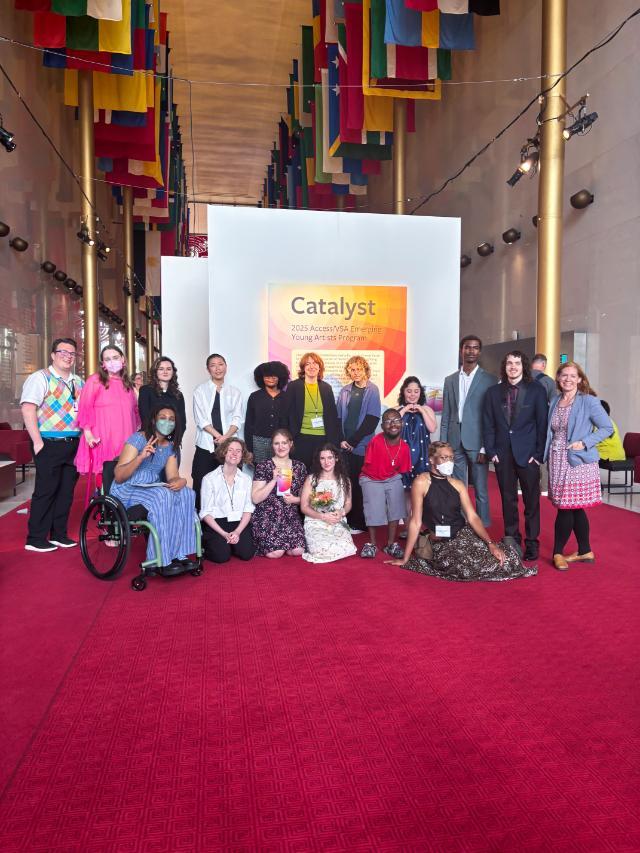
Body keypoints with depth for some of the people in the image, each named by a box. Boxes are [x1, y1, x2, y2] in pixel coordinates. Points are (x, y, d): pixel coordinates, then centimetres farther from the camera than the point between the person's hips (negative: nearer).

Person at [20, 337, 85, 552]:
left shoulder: (79, 382, 16)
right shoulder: (41, 378, -5)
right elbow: (28, 408, -14)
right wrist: (37, 441, -17)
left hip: (74, 444, 7)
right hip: (50, 445, -6)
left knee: (66, 492, 10)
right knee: (46, 491, -3)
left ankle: (58, 534, 21)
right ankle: (35, 539, 7)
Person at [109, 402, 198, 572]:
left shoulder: (170, 446, 10)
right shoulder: (138, 439, -10)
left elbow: (172, 477, 2)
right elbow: (118, 477, -16)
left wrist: (180, 481, -23)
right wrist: (140, 457, -31)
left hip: (151, 489, 6)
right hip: (127, 490, -6)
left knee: (186, 493, -20)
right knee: (162, 496, -34)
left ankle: (177, 554, -18)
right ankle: (161, 561, -29)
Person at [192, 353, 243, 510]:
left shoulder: (234, 392, 11)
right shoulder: (200, 390, 5)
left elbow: (237, 418, 3)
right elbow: (201, 419, -4)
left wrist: (226, 437, -14)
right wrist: (218, 436, -14)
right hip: (206, 445, -1)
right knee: (202, 485, -2)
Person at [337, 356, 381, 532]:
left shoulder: (372, 390, -1)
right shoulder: (345, 391, 10)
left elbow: (372, 420, -7)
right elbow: (339, 417, 10)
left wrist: (352, 441, -9)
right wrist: (341, 440, -4)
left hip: (363, 446, -3)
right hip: (345, 445, 3)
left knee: (359, 484, -1)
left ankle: (358, 523, 10)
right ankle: (348, 521, 14)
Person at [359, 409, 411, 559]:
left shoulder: (404, 447, -13)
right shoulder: (375, 441, -24)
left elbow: (402, 471, 1)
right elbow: (369, 466, -14)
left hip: (392, 479, 3)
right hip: (371, 480, -3)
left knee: (396, 506, -6)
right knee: (374, 508, -13)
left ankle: (391, 544, 12)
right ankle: (371, 544, 8)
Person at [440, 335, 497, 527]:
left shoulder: (490, 380, 0)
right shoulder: (450, 380, 12)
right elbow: (445, 415, 12)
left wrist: (486, 447, -10)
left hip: (476, 443, -3)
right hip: (455, 443, 4)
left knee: (480, 490, 1)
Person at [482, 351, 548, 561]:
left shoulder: (536, 390, 1)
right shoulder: (493, 392, 8)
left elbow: (542, 423, -1)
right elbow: (488, 425, 8)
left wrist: (538, 453, -7)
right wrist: (491, 451, -1)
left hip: (528, 454, -2)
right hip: (502, 454, 2)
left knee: (531, 500, 4)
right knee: (508, 500, 9)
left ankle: (532, 543, 15)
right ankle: (511, 540, 20)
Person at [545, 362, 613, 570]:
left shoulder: (588, 401, -6)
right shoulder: (554, 403, 11)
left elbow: (607, 428, -6)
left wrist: (584, 443, -16)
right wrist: (547, 454, 6)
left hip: (578, 461, -5)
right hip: (557, 461, 6)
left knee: (566, 507, -4)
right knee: (575, 508, 12)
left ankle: (558, 552, 11)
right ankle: (585, 551, 24)